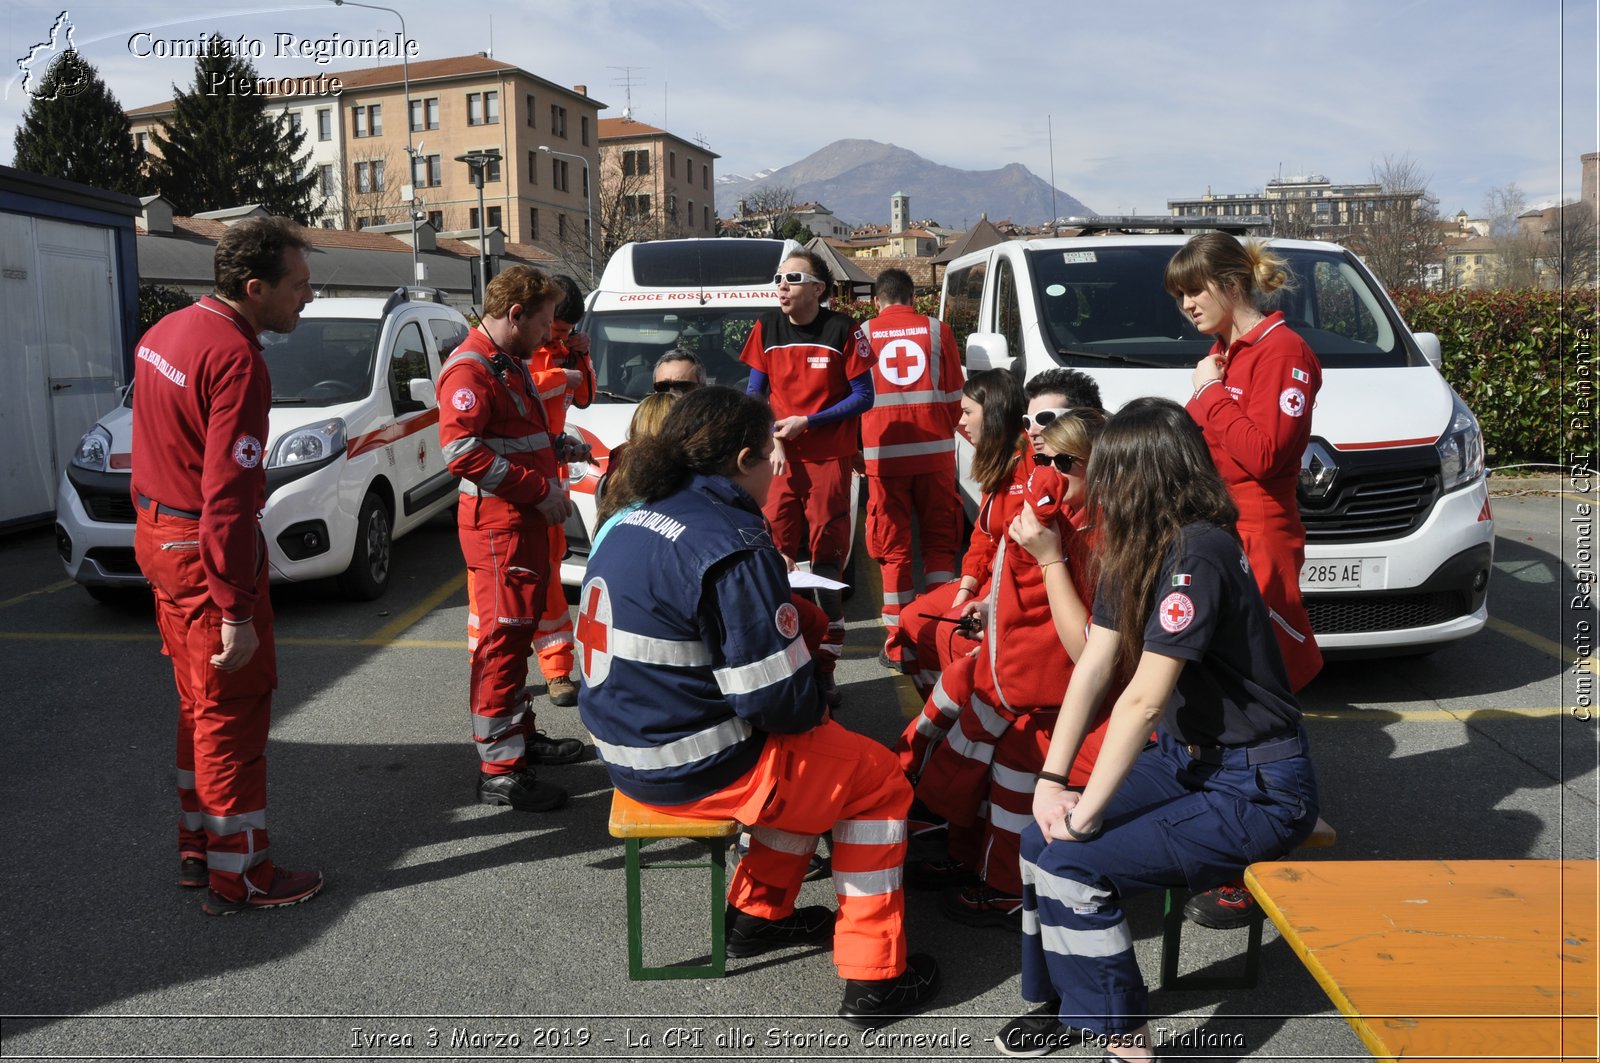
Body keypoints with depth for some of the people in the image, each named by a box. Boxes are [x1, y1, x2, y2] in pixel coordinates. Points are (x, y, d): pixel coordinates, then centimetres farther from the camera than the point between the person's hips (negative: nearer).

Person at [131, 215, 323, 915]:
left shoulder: (167, 331, 8)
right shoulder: (236, 359, -23)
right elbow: (228, 495, -26)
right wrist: (236, 612, -24)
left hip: (158, 534, 10)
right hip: (206, 549, -10)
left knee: (201, 702, 20)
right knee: (233, 709, 2)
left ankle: (197, 848, 34)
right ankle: (238, 878, 13)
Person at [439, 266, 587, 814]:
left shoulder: (510, 364, 19)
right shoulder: (469, 369, -15)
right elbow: (461, 450, -25)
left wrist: (555, 445, 14)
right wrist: (541, 489, -22)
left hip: (525, 520, 11)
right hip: (498, 525, -11)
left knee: (518, 631, 19)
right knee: (502, 638, -8)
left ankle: (522, 734, 33)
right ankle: (499, 770, -3)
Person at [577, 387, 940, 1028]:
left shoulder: (630, 517, 5)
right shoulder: (731, 548, -23)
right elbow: (778, 699, -23)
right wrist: (814, 711, 1)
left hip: (628, 744, 9)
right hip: (695, 769, -9)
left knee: (814, 754, 28)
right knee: (878, 779, 9)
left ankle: (757, 912, 33)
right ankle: (873, 980, 15)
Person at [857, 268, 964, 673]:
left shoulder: (863, 333, 2)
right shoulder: (937, 330, 3)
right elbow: (955, 394, 7)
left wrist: (859, 446, 23)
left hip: (884, 454, -1)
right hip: (935, 453, 1)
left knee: (893, 549, 4)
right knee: (939, 542, 11)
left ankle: (899, 644, 4)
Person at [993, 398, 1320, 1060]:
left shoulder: (1196, 554, -26)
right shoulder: (1136, 551, 3)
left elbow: (1143, 700, -28)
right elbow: (1092, 666, 0)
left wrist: (1085, 813, -22)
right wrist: (1052, 778, -6)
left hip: (1258, 790, -8)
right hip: (1187, 758, 9)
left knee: (1072, 866, -19)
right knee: (1040, 839, -3)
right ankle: (1063, 1003, 16)